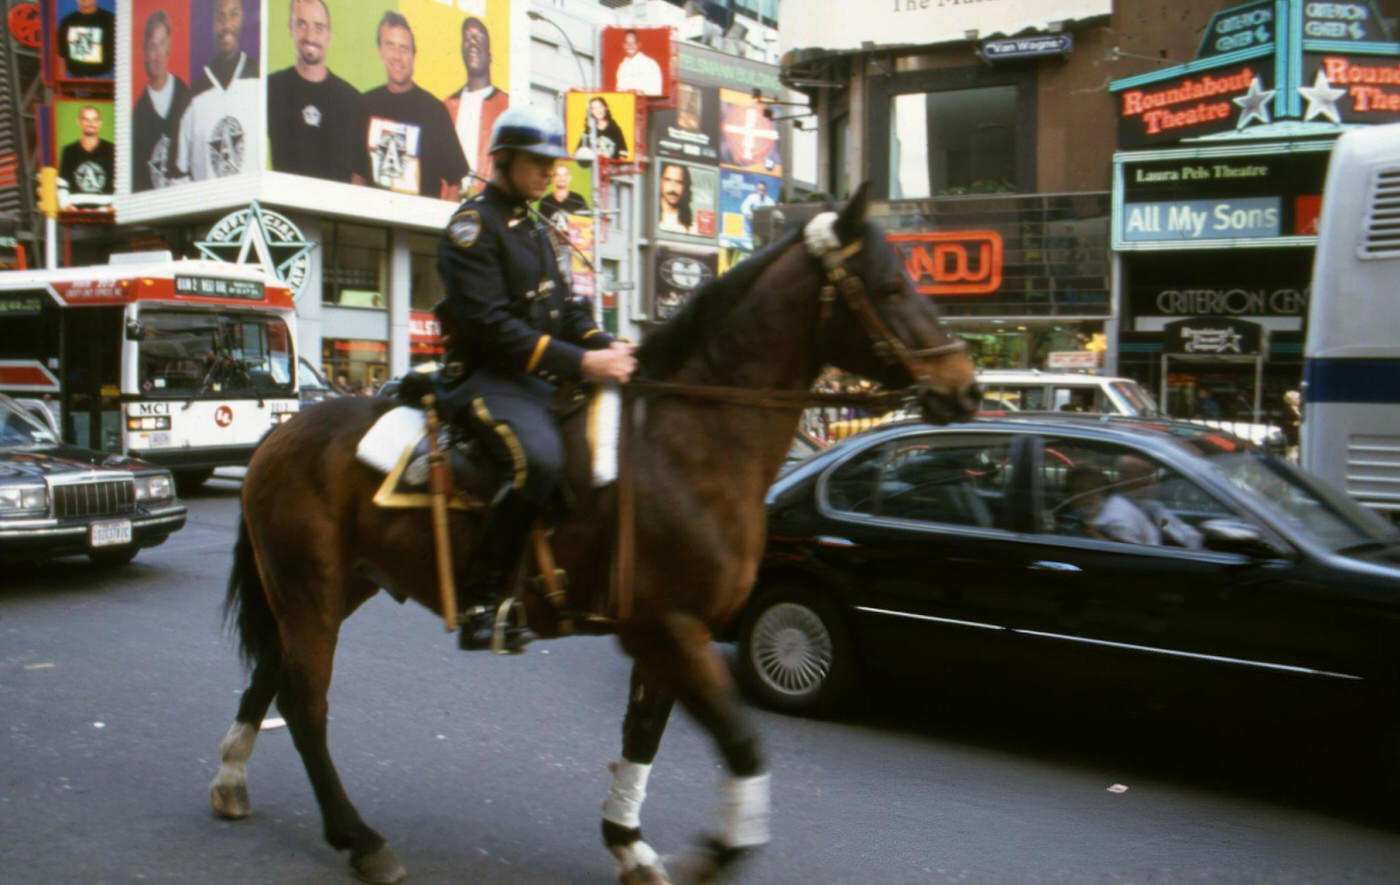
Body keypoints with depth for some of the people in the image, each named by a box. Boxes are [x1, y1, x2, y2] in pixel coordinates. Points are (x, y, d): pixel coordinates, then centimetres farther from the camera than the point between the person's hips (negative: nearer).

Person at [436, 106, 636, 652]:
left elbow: (566, 312, 19)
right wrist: (580, 362, -23)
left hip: (544, 381, 9)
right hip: (486, 379, -9)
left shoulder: (537, 232, 23)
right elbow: (490, 325, -17)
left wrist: (608, 348, -3)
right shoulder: (473, 225, -5)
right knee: (538, 459, -35)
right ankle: (483, 604, -25)